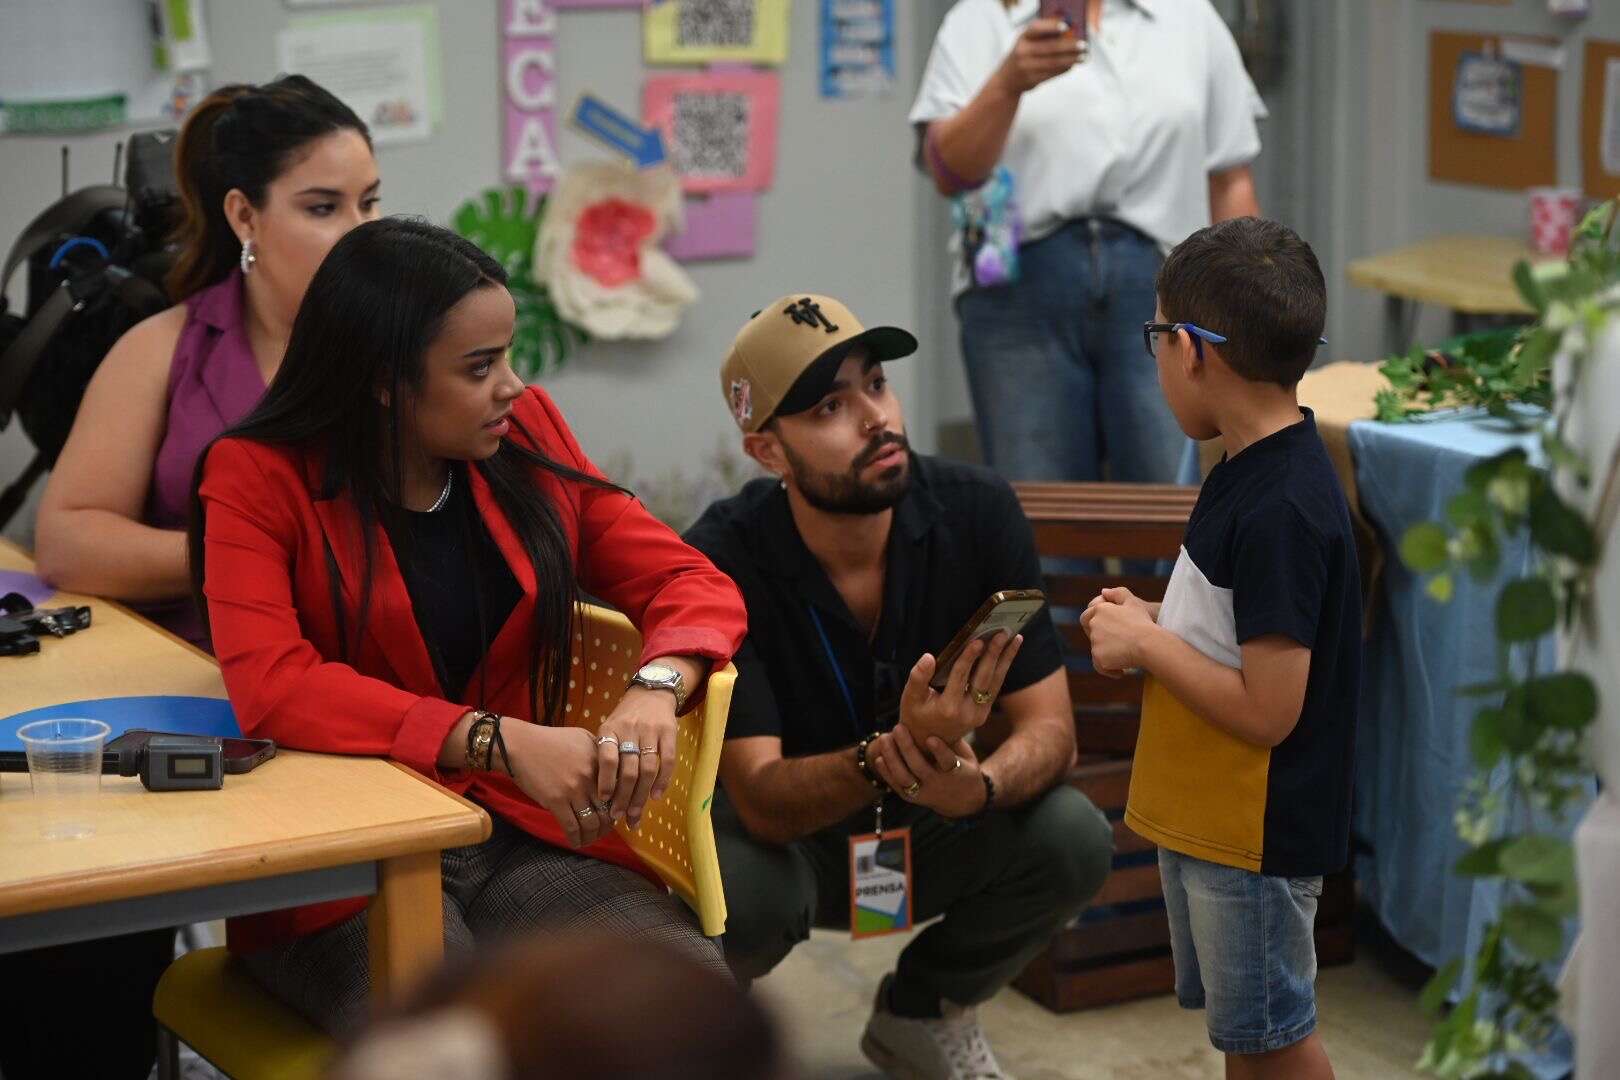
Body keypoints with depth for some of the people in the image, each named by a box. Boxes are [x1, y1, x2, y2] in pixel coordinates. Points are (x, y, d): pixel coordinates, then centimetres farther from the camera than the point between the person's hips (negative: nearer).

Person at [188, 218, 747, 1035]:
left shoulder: (527, 435, 9)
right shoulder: (258, 477, -4)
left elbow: (693, 584, 7)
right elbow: (272, 684, -18)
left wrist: (655, 691, -16)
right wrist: (504, 742, -26)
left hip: (527, 839, 4)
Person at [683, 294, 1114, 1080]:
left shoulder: (977, 511, -18)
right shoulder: (721, 560, -26)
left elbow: (1050, 730, -18)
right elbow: (763, 803, -30)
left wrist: (976, 786, -41)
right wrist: (892, 754, -50)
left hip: (922, 826, 3)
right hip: (781, 836, -3)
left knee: (1073, 838, -25)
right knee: (742, 890, -36)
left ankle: (919, 1014, 6)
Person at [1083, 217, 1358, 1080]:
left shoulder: (1281, 511, -26)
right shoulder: (1255, 469, 4)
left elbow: (1266, 709, -26)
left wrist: (1144, 644, -17)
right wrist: (1151, 621, 0)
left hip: (1255, 840, -9)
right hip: (1205, 818, 9)